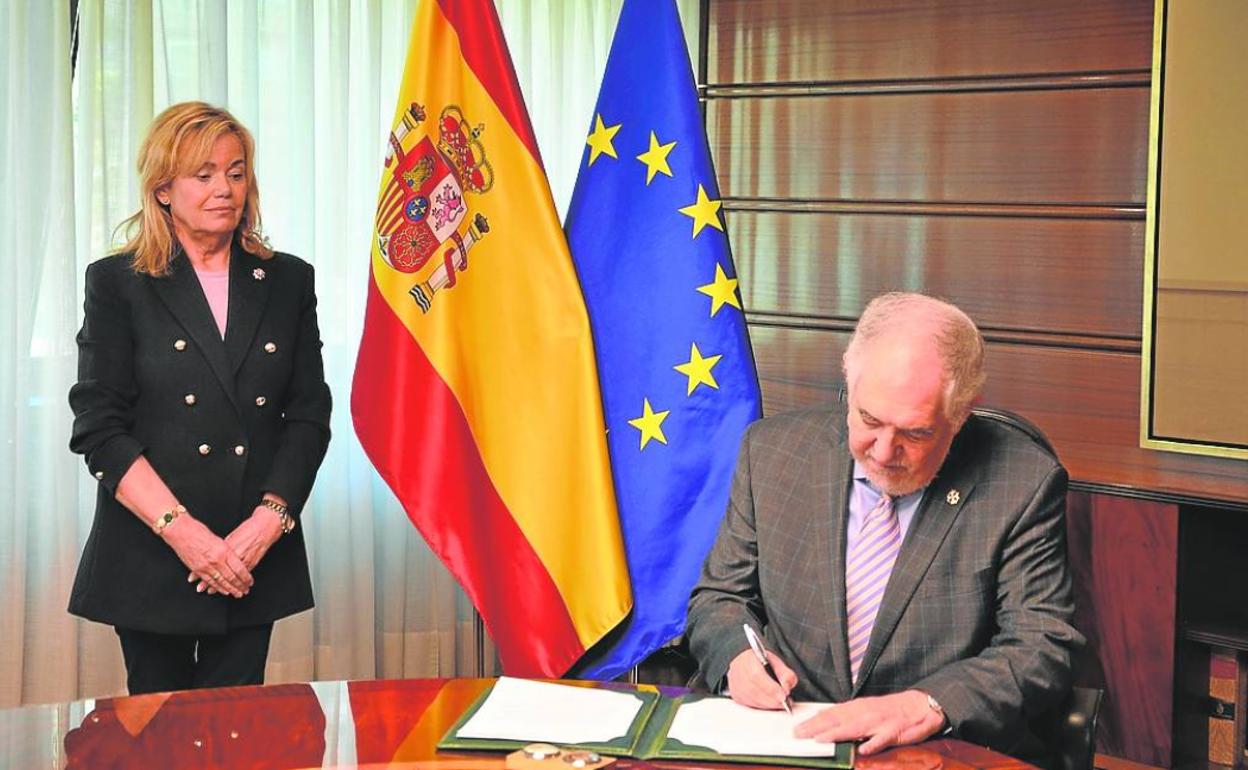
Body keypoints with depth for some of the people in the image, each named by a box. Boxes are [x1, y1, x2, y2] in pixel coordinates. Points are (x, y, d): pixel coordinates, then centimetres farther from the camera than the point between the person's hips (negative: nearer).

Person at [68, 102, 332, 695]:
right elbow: (99, 427, -5)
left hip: (259, 557, 2)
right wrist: (180, 529, -15)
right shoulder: (117, 283, 1)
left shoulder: (288, 281, 10)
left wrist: (269, 519, -9)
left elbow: (310, 415, 6)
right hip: (150, 555, -2)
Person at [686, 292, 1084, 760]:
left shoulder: (1023, 484, -7)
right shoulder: (773, 452, 2)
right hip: (785, 740, 2)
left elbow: (1044, 650, -8)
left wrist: (927, 705, -24)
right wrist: (738, 654, -12)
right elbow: (719, 597, 11)